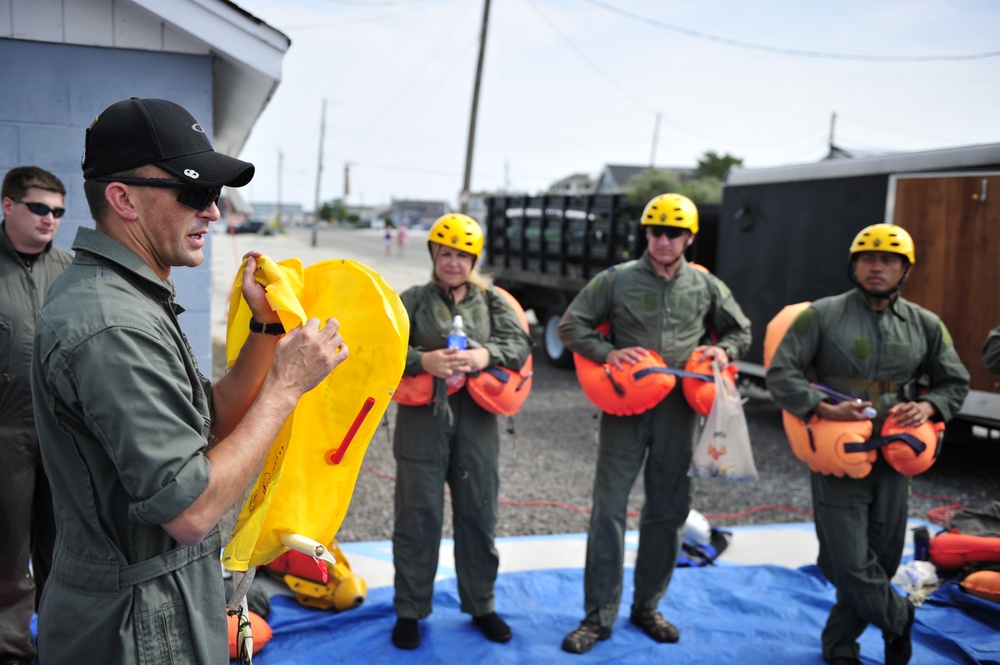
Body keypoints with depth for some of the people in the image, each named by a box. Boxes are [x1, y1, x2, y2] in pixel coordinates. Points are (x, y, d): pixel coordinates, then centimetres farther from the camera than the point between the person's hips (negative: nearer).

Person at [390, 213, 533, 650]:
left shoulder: (491, 301, 8)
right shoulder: (413, 299, 4)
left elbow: (520, 346, -3)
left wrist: (484, 356, -22)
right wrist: (424, 360, -23)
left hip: (476, 421, 2)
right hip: (423, 419, -2)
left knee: (478, 512, 10)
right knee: (418, 514, 3)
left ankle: (481, 605, 27)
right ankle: (410, 610, 18)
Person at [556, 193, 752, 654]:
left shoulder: (707, 287, 6)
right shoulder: (617, 280, -1)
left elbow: (740, 331, 19)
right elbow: (571, 325, 1)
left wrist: (724, 350, -2)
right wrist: (606, 353, -15)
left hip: (679, 412, 3)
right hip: (625, 406, -2)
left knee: (668, 511, 11)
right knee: (609, 508, -1)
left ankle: (647, 607, 28)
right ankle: (599, 616, 10)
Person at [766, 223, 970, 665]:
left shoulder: (925, 325, 7)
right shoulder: (822, 315, -5)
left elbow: (955, 382, 16)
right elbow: (780, 373, -8)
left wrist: (928, 406, -6)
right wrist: (825, 409, -22)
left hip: (893, 458, 4)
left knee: (881, 562, 11)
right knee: (849, 562, -3)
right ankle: (898, 620, 27)